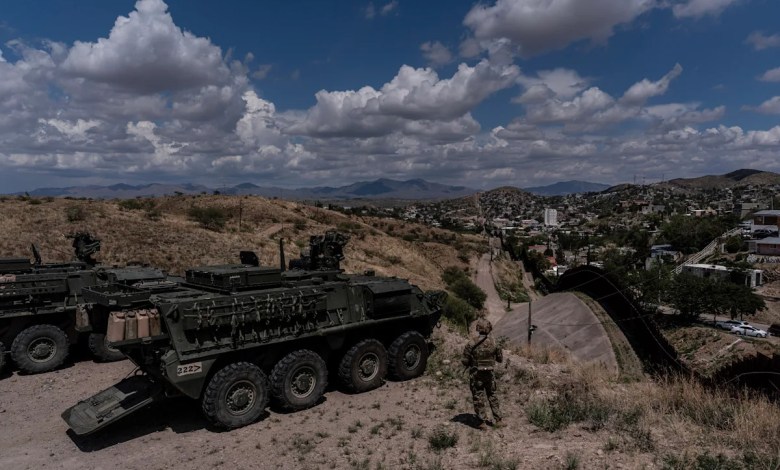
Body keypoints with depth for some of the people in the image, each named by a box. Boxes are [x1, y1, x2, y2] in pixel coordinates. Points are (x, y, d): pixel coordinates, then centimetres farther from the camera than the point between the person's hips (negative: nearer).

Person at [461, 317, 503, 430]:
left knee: (478, 397, 8)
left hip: (476, 374, -3)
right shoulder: (493, 342, -8)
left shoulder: (472, 343, -16)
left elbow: (465, 360, -13)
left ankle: (483, 422, 9)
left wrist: (468, 364, 9)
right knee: (492, 395, 20)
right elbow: (500, 359, 3)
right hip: (489, 373, 3)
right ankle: (498, 419, 25)